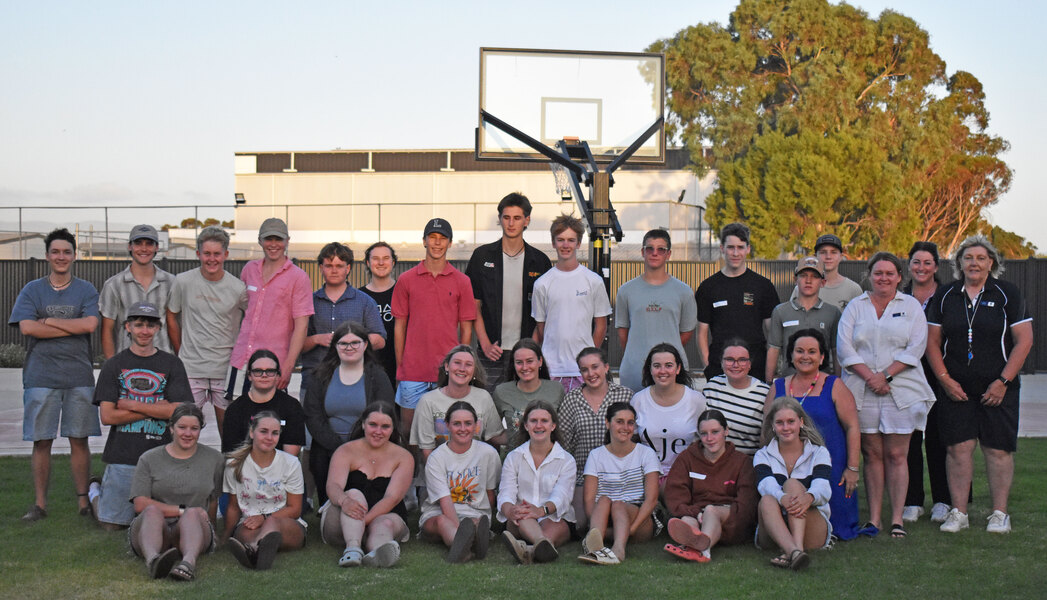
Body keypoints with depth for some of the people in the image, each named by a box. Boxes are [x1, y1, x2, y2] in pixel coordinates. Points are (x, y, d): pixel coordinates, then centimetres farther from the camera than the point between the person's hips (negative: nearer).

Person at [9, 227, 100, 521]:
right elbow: (27, 327, -8)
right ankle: (39, 503, 11)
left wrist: (48, 321, -7)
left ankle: (84, 501, 10)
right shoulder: (32, 290, 7)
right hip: (40, 376, 0)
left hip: (79, 376, 0)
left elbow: (90, 324, -10)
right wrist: (73, 327, -8)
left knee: (79, 440, 3)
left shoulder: (86, 290, 7)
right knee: (41, 441, 3)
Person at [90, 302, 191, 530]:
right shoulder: (114, 365, 4)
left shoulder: (171, 364, 4)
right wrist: (155, 409, -9)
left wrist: (132, 405, -9)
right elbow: (107, 416, -6)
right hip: (122, 456, -1)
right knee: (113, 523, 2)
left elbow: (178, 411, -7)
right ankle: (95, 491, 33)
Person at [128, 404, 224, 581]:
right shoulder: (149, 459, 10)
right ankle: (152, 560, -65)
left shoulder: (214, 459, 16)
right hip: (149, 528, 0)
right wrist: (182, 510, -8)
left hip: (194, 528, 0)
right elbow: (140, 504, -2)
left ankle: (189, 561, -65)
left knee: (192, 514, -33)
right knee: (153, 511, -34)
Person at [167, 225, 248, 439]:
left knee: (230, 430, 4)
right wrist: (182, 354, 10)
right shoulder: (183, 282, -2)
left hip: (226, 368, 0)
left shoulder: (238, 288, -4)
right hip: (191, 368, 0)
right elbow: (171, 318, 10)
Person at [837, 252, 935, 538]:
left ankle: (897, 518, 2)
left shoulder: (911, 306, 10)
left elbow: (916, 347, 0)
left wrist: (886, 375, -11)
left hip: (901, 389, -1)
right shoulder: (855, 306, 11)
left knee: (896, 455, -2)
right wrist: (869, 376, -11)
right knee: (871, 454, 3)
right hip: (862, 391, 1)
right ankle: (874, 518, 7)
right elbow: (844, 346, 1)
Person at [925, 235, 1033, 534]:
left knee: (998, 449, -1)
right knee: (958, 447, -2)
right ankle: (958, 512, 6)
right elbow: (933, 342, 8)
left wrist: (1003, 381, -8)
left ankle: (999, 513, 9)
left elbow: (1024, 340, -2)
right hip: (957, 388, 2)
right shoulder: (944, 297, 7)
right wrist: (946, 380, -2)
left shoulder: (1007, 294, 1)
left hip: (997, 388, -2)